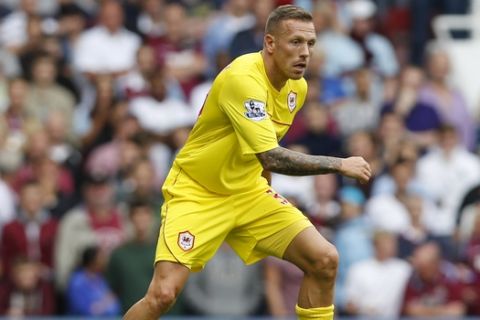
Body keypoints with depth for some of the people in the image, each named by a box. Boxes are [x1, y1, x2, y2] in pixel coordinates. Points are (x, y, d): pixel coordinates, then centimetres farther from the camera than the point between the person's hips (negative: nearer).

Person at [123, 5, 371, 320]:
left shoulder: (298, 87, -1)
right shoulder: (243, 79, -27)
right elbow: (271, 157, -35)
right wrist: (340, 164, -27)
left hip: (248, 191, 7)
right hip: (197, 193, -7)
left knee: (325, 260, -9)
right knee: (163, 294, -20)